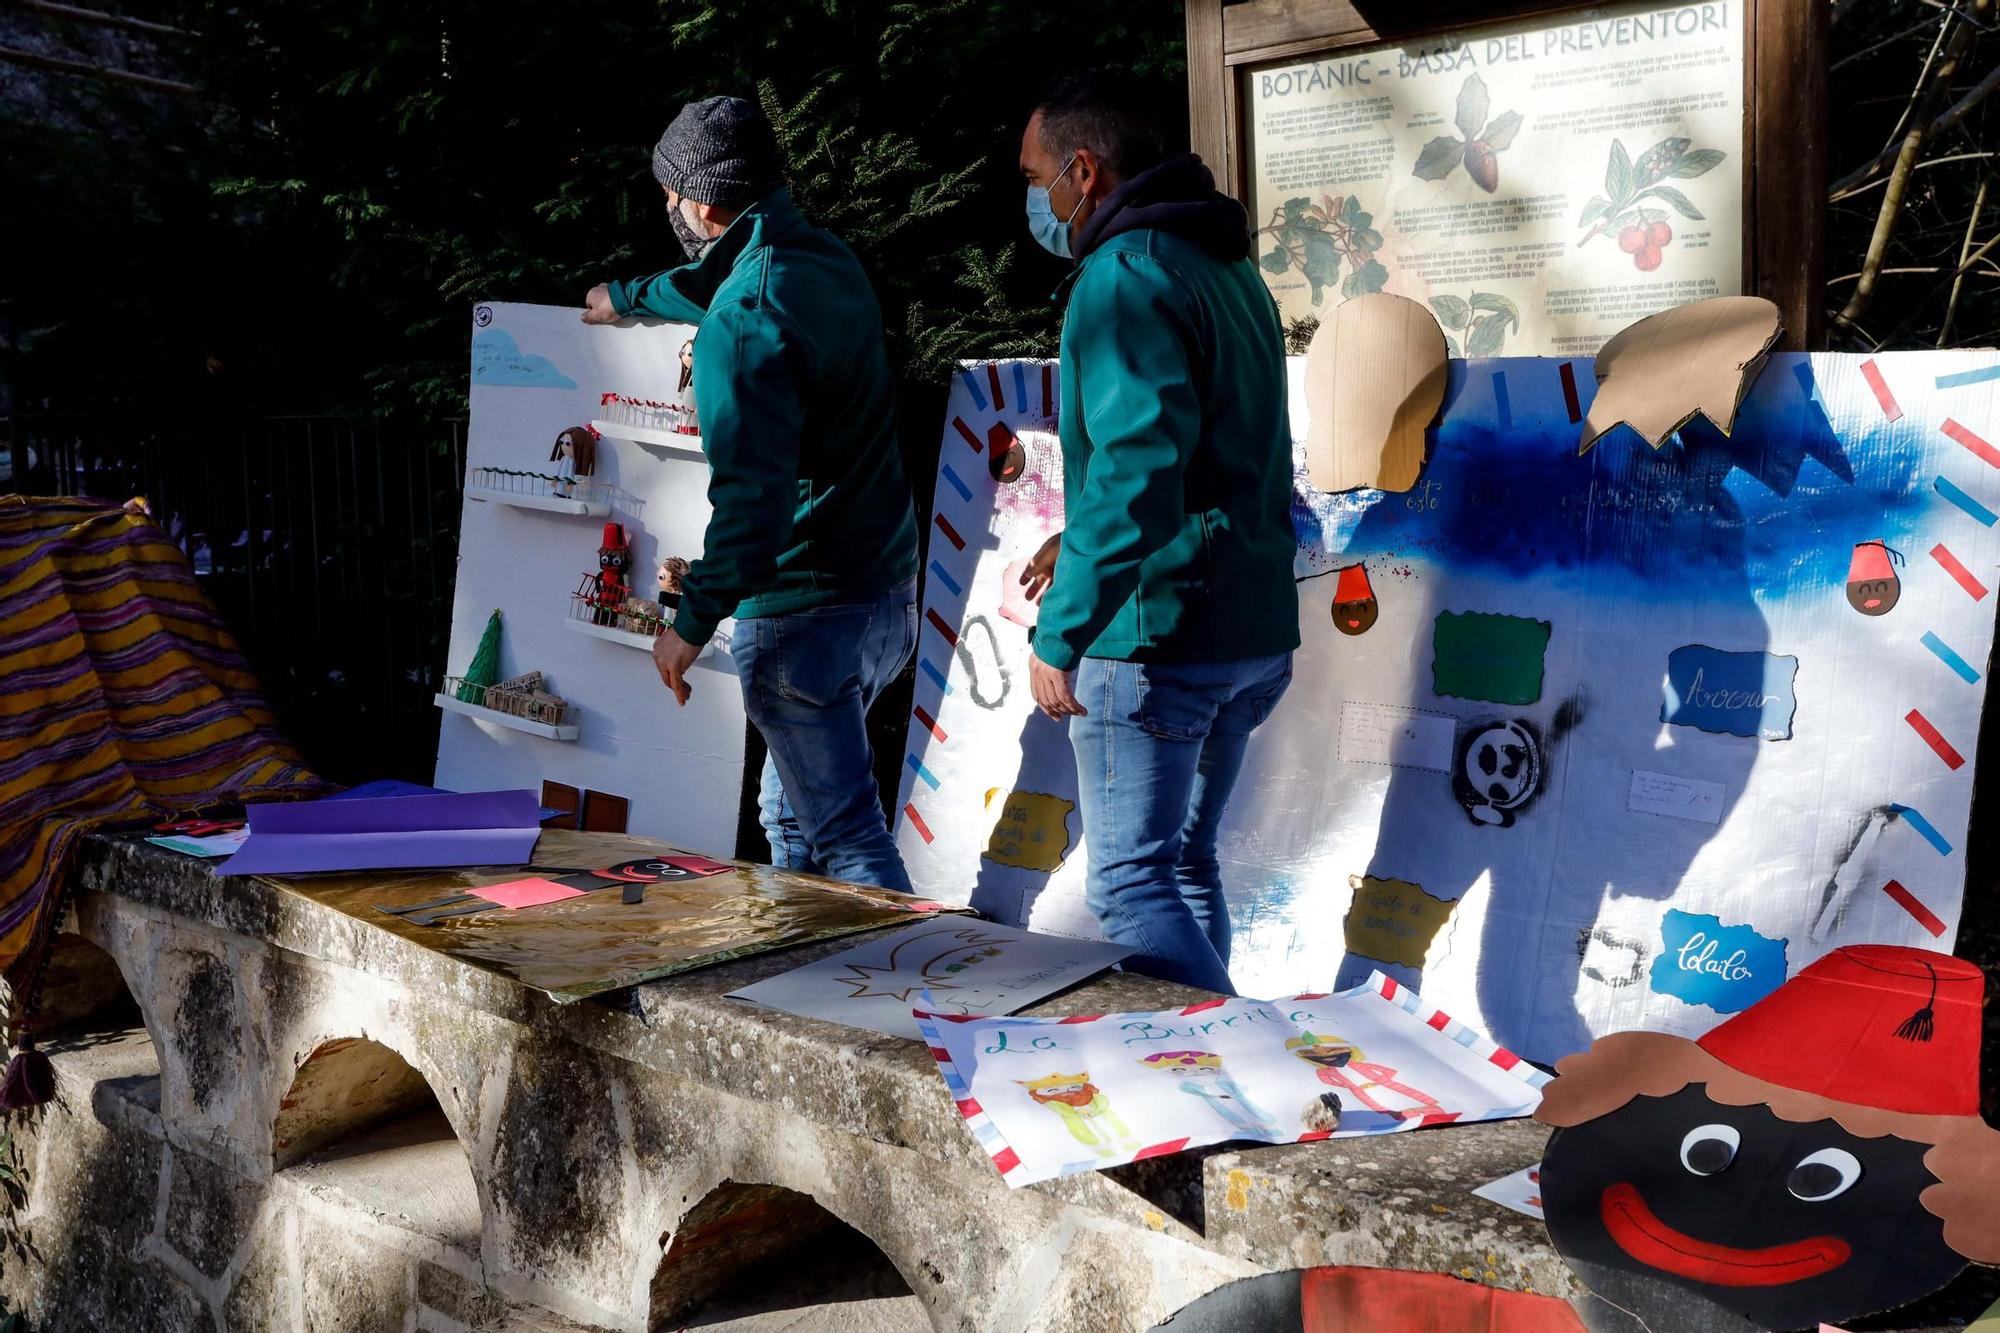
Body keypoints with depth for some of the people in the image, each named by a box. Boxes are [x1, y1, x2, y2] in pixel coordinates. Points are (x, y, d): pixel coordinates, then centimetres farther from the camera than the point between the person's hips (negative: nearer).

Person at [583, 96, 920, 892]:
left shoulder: (741, 320, -19)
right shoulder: (828, 261, 9)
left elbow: (751, 491, -27)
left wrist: (693, 620, -22)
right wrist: (627, 296, 47)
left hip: (802, 613, -9)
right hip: (887, 589, 9)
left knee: (845, 834, -3)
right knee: (791, 811, 22)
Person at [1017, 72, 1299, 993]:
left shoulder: (1126, 276, -14)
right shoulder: (1229, 269, 17)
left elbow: (1134, 466, -26)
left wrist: (1060, 635, -23)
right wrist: (1084, 547, 23)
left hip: (1154, 639, -10)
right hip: (1253, 635, 10)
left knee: (1130, 883, -2)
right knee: (1186, 864, 19)